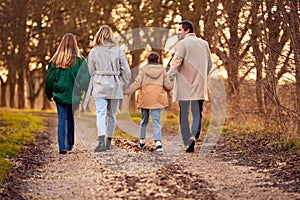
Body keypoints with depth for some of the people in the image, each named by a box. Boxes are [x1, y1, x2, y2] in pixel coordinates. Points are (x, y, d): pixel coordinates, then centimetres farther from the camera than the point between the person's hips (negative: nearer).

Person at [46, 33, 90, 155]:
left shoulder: (55, 60, -3)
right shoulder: (79, 60, -7)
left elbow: (49, 78, 4)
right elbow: (86, 78, -5)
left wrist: (49, 94, 15)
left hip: (59, 94, 0)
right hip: (74, 95, 0)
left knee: (62, 119, 3)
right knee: (71, 118, 16)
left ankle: (62, 147, -6)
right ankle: (70, 144, 23)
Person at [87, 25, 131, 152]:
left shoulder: (94, 52, 1)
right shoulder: (118, 51, 3)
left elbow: (91, 72, 4)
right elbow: (126, 71, 1)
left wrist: (93, 87, 13)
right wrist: (124, 87, 10)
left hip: (100, 86, -2)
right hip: (115, 87, 2)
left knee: (101, 113, -8)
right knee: (111, 114, 12)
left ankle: (101, 141, -24)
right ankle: (109, 142, 16)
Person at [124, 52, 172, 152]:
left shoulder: (143, 70, 1)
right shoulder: (162, 70, 4)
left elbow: (137, 84, -6)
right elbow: (168, 86, 2)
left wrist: (126, 92, -1)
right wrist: (168, 89, 25)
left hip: (145, 99, 0)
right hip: (157, 99, 0)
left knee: (144, 120, 16)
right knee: (156, 120, -4)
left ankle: (142, 141, 22)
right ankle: (158, 141, -20)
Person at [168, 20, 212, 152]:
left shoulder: (182, 44, -8)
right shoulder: (204, 44, 11)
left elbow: (175, 64, -17)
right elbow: (209, 64, 18)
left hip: (184, 86, -4)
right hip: (200, 87, 4)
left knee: (184, 115, 5)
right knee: (197, 113, 6)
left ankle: (187, 144, 4)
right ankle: (194, 135, -19)